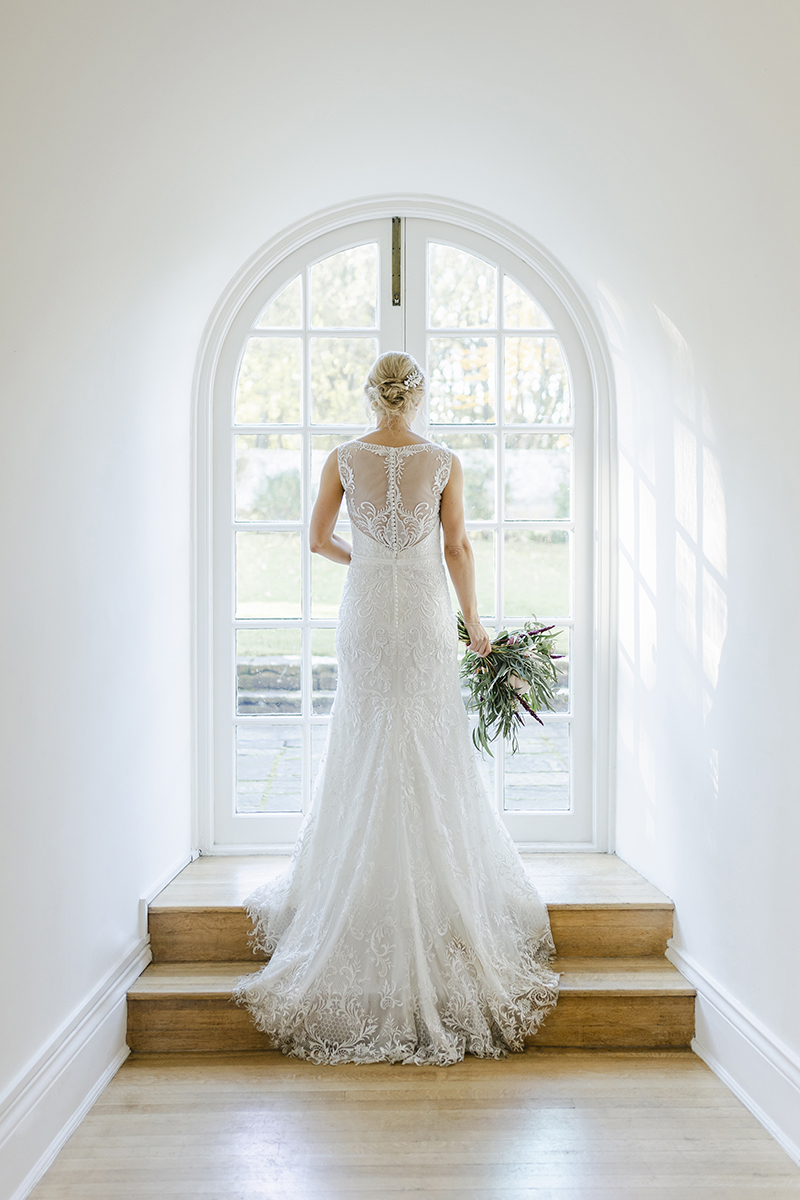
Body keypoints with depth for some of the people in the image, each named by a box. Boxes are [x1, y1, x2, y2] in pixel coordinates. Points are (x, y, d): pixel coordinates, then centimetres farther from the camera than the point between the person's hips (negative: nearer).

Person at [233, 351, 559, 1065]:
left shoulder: (344, 460, 0)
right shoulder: (445, 462, -3)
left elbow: (319, 540, 6)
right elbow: (457, 549, -2)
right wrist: (475, 622, 8)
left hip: (366, 607, 1)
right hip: (425, 609, -1)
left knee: (366, 745, 11)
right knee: (432, 747, 8)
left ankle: (363, 885, 22)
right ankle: (435, 878, 16)